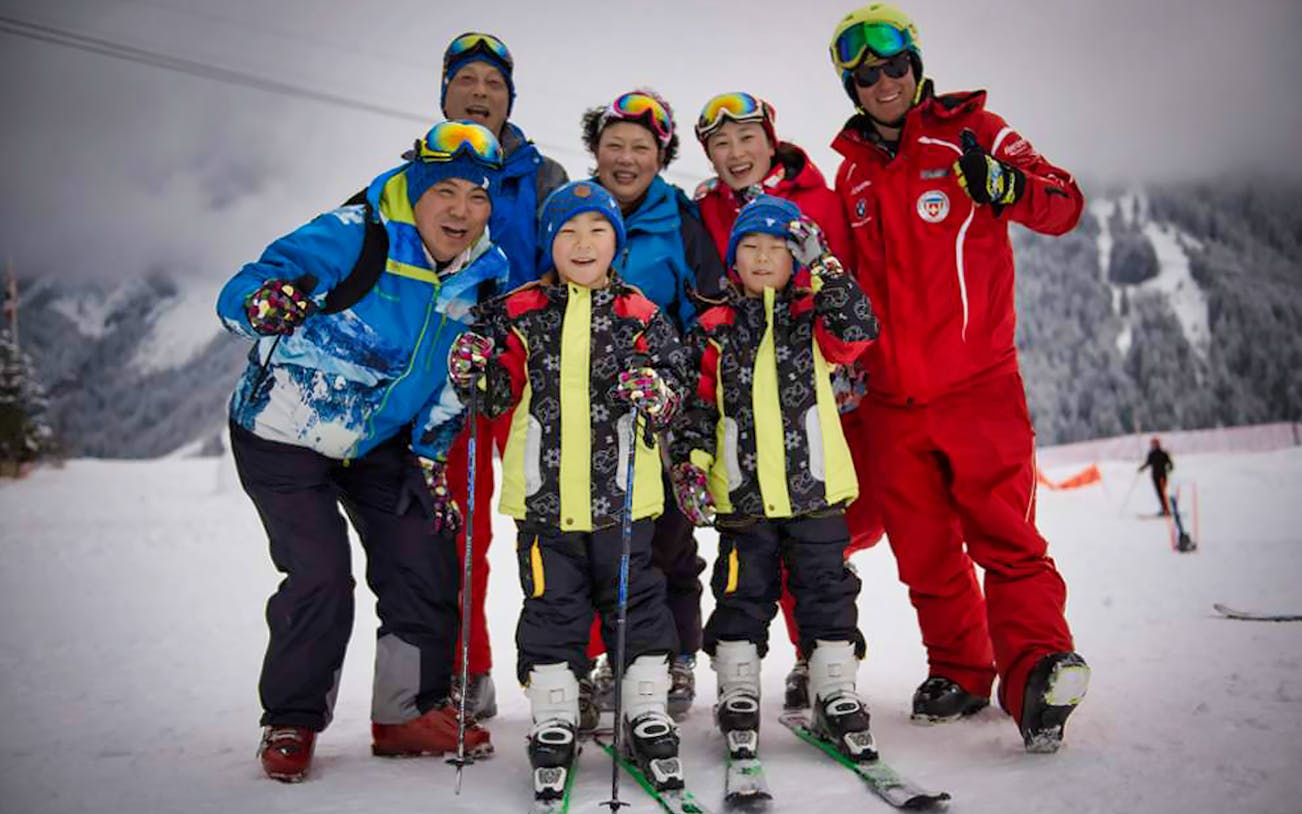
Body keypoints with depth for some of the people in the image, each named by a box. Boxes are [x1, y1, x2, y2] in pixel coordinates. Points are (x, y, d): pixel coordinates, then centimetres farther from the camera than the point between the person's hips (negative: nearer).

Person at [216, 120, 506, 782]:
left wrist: (431, 457, 0)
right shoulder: (353, 236, -23)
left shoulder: (483, 275, -6)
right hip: (283, 436, -5)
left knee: (426, 565, 1)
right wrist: (265, 304, -49)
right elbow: (236, 296, -26)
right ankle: (290, 721, 13)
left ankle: (410, 712, 20)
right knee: (320, 582, -11)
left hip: (379, 443, 5)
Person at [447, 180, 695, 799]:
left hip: (620, 492, 0)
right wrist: (476, 371, -12)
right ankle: (554, 720, 23)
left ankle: (648, 713, 24)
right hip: (545, 493, 1)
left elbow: (677, 382, 2)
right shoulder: (522, 313, 3)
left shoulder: (639, 316, 1)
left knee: (634, 598, 10)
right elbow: (499, 395, 8)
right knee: (552, 605, 9)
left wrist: (656, 392, -18)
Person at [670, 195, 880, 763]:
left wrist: (822, 266, -17)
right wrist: (689, 461, -5)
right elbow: (697, 403, 6)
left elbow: (858, 329, -16)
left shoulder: (813, 319, 4)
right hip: (742, 493, 0)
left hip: (815, 486, 0)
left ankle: (836, 698, 20)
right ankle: (738, 698, 23)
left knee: (826, 592, 7)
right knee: (743, 594, 10)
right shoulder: (715, 329, 5)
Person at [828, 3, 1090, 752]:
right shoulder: (853, 170, 14)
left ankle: (1037, 673, -4)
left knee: (1004, 534, -11)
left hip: (977, 384, -4)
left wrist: (1004, 186, -26)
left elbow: (1066, 206, -6)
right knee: (924, 548, 10)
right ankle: (960, 672, 24)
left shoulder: (971, 131, 1)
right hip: (892, 395, 5)